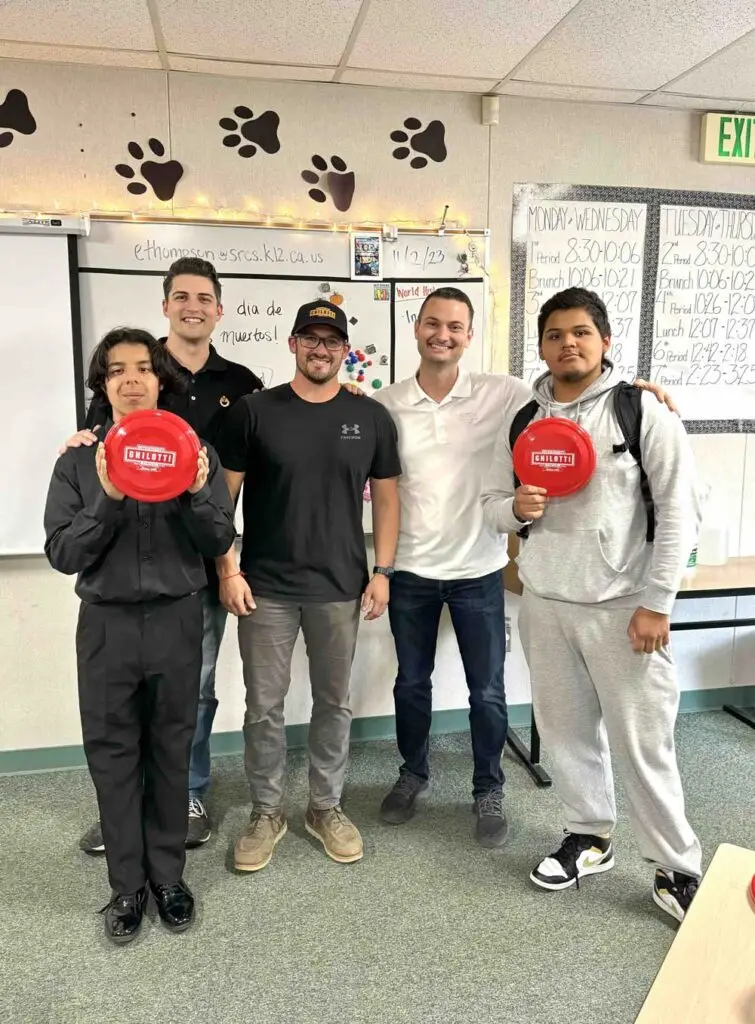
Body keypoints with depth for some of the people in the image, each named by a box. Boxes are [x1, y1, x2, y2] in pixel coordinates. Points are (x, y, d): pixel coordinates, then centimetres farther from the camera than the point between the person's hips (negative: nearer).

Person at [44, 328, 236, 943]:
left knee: (171, 751, 11)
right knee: (113, 755, 9)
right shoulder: (79, 461, 2)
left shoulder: (195, 451, 1)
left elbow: (220, 542, -2)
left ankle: (168, 875, 30)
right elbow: (62, 554, -5)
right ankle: (127, 885, 26)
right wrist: (108, 500, -19)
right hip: (108, 623, 1)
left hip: (177, 620, 0)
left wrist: (197, 494, -19)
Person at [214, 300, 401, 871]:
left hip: (341, 588, 2)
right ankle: (266, 811, 28)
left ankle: (327, 807, 32)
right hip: (264, 587, -1)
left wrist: (381, 572, -1)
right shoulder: (255, 412, -2)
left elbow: (386, 497, 6)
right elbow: (222, 495, -1)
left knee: (334, 701, 13)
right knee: (264, 704, 8)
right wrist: (228, 571, -7)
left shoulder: (370, 418, 3)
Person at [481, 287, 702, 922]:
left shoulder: (643, 412, -6)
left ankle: (677, 870, 21)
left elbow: (680, 510, -8)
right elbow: (492, 504, 13)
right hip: (544, 603, 5)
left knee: (642, 743, 2)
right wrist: (516, 507, -11)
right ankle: (590, 837, 35)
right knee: (566, 729, 15)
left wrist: (657, 602, -12)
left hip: (623, 607, -4)